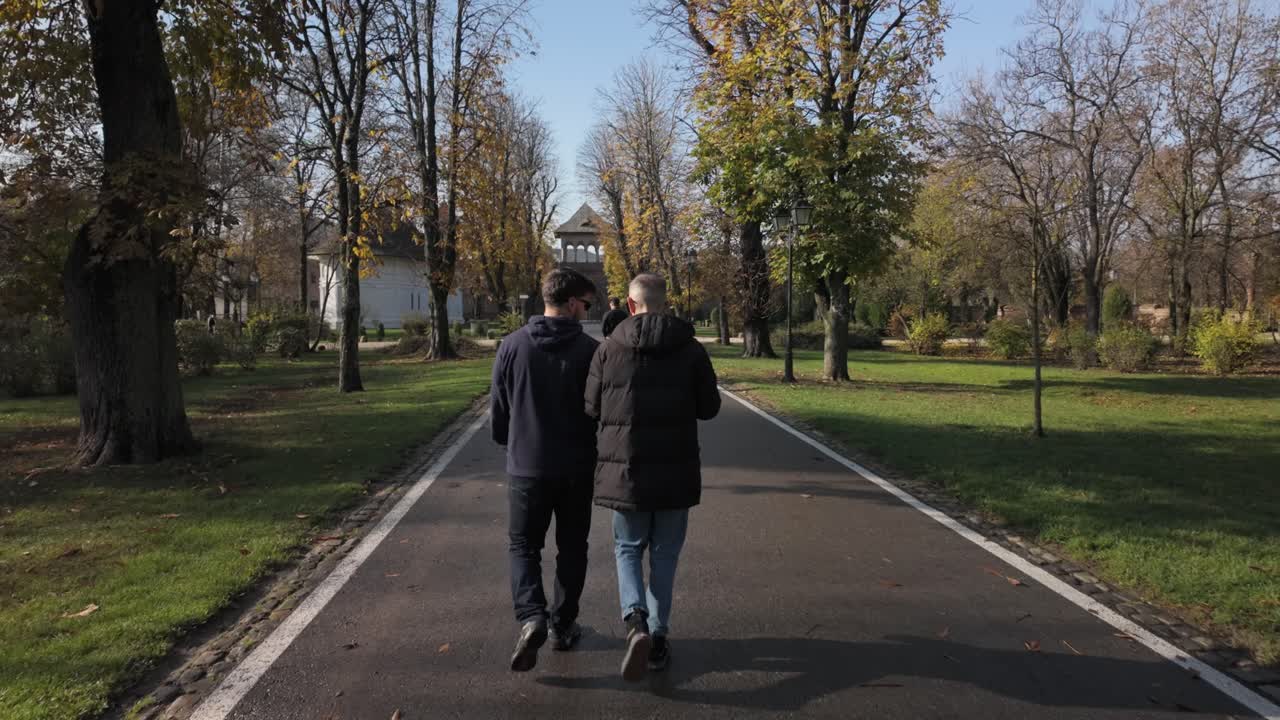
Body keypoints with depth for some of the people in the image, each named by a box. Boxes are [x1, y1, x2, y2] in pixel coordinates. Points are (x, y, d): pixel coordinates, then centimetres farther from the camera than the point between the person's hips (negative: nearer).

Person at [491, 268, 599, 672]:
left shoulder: (513, 346, -4)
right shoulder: (590, 350, -10)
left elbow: (498, 408, 2)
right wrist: (596, 452, 13)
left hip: (526, 467, 1)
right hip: (576, 468, -1)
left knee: (524, 544, 12)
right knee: (571, 548, 15)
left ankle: (531, 617, -8)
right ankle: (563, 626, 21)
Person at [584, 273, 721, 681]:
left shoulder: (608, 349, -5)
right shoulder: (691, 350, -5)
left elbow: (591, 408, -1)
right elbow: (709, 407, 1)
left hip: (625, 469, 0)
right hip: (675, 471, 1)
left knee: (628, 549, 16)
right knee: (664, 555, 15)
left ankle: (636, 621, -6)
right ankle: (657, 637, 20)